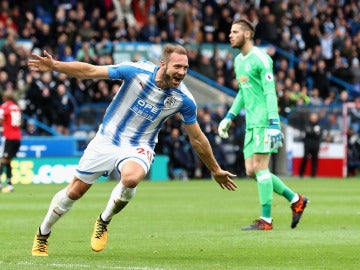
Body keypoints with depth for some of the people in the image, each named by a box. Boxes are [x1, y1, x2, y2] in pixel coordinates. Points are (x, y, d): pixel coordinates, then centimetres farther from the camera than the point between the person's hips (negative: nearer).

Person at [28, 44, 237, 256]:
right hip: (106, 140, 0)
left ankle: (104, 221, -5)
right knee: (75, 191, 6)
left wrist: (216, 170, 8)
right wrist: (54, 66, -24)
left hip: (138, 148, 0)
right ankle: (43, 235, 32)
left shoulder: (184, 100, -15)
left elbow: (197, 139, 0)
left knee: (131, 178, -34)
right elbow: (89, 71, -15)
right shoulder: (136, 71, -20)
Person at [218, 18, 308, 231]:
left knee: (260, 167, -10)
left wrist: (273, 124, -22)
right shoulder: (238, 61, 16)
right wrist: (229, 117, 24)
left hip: (264, 122, -9)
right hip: (251, 123, 9)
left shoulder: (260, 59, -11)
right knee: (251, 171, 5)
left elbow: (270, 93, -16)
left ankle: (266, 219, -6)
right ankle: (295, 199, 16)